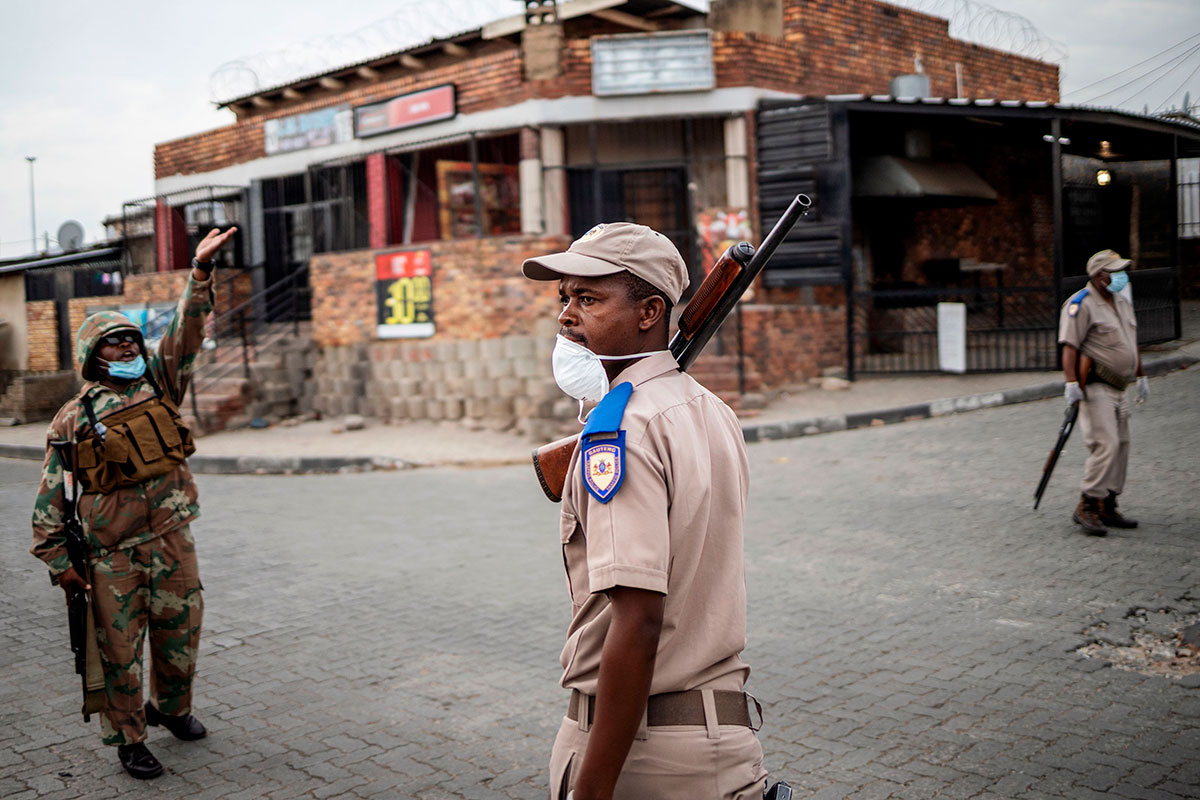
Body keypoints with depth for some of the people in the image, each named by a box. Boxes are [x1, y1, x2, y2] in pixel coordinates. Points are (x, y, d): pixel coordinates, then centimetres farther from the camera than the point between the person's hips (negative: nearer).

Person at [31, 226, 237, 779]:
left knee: (180, 635, 13)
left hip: (173, 541, 3)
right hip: (112, 553, -3)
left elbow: (187, 329, 1)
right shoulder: (73, 418, 1)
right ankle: (127, 738, 20)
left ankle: (172, 707, 38)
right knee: (120, 650, 3)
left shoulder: (157, 384, 9)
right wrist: (57, 561, -2)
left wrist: (201, 271, -10)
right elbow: (50, 496, 2)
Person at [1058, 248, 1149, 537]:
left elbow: (1131, 343, 27)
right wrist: (1071, 383, -25)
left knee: (1121, 446, 9)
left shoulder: (1122, 303, 17)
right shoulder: (1081, 304, -12)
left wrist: (1141, 376, 27)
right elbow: (1069, 346, -18)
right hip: (1094, 386, -9)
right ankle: (1086, 507, -9)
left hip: (1117, 388, 9)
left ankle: (1107, 508, 16)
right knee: (1106, 444, -15)